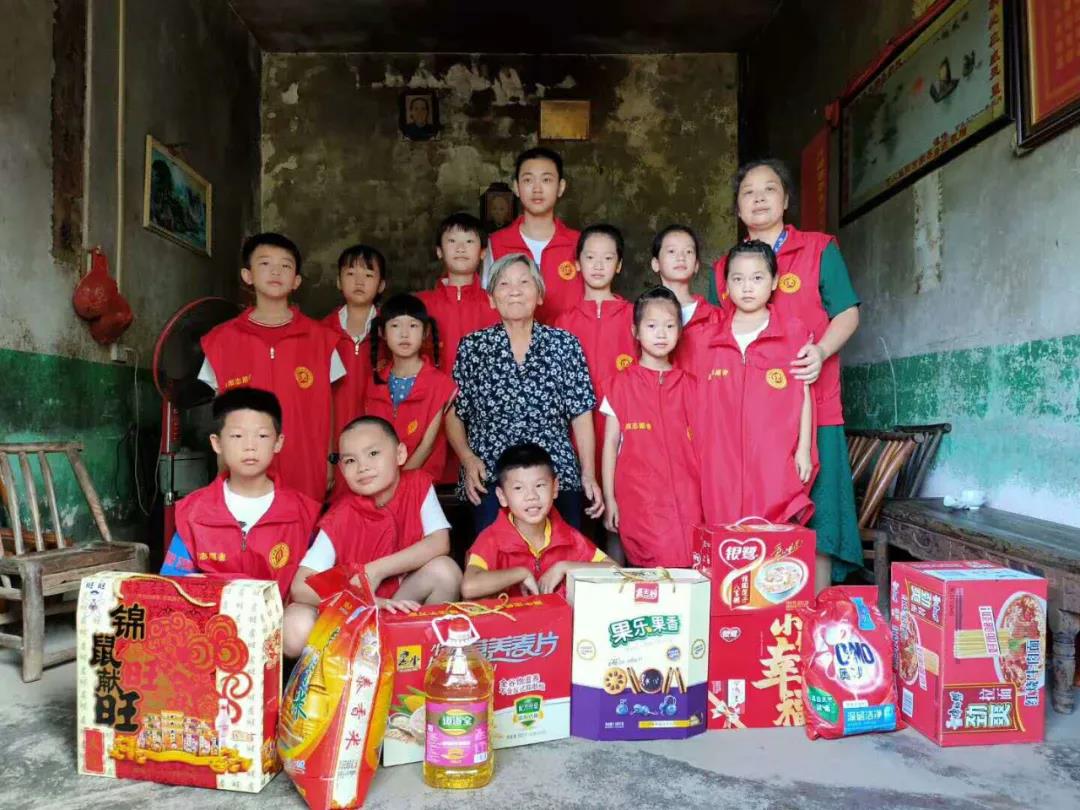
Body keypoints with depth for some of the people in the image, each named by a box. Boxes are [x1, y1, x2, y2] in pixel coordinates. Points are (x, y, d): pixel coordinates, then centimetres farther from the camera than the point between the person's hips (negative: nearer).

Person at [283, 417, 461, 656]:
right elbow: (300, 587, -24)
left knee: (444, 570, -26)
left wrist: (376, 571, -24)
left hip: (401, 599, 2)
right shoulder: (340, 518, -17)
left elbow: (440, 543, -20)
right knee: (296, 628, -31)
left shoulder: (419, 484, -10)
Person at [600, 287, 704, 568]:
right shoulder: (620, 384, 4)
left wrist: (707, 497, 6)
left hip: (687, 500, 2)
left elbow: (699, 446, 11)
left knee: (686, 569, -3)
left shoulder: (690, 386, 9)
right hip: (638, 500, -2)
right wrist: (609, 499, 0)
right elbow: (610, 444, 4)